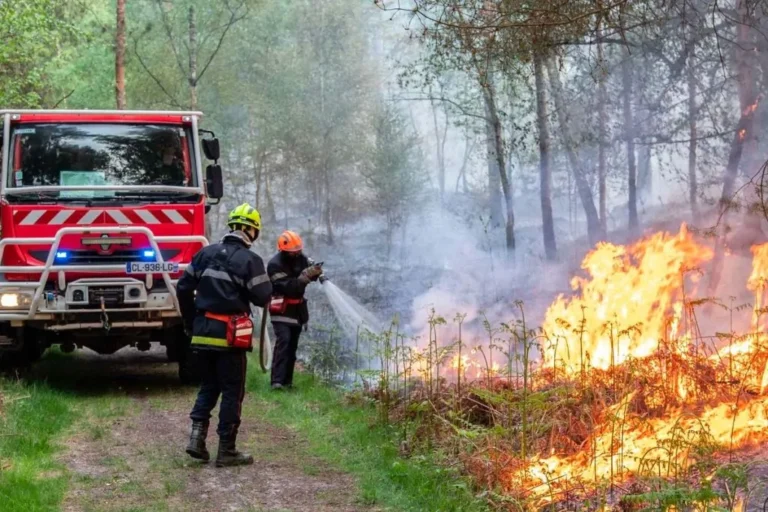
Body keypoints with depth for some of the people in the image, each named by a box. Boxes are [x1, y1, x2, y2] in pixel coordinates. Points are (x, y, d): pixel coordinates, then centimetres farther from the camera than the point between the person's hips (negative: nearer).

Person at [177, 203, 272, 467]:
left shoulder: (205, 253, 7)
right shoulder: (250, 260, -9)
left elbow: (183, 288, 8)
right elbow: (262, 298, -8)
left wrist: (191, 323, 18)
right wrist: (264, 282, 12)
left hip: (202, 333, 5)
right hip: (229, 335, -5)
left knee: (209, 386, 19)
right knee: (232, 391, 3)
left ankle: (197, 435, 3)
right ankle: (226, 450, 5)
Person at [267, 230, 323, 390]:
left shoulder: (301, 258, 1)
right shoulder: (275, 265, -19)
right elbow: (288, 287, -28)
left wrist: (316, 271, -24)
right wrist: (305, 276, -37)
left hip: (297, 309, 7)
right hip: (281, 310, -7)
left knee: (292, 345, 9)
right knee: (283, 342, -20)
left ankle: (287, 380, 15)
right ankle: (277, 381, -26)